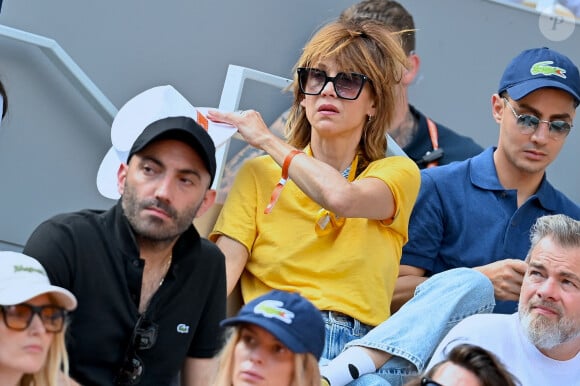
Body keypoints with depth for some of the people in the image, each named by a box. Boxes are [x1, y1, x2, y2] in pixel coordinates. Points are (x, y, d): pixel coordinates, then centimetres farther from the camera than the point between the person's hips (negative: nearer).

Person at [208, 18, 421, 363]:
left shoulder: (398, 172, 14)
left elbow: (341, 198, -10)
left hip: (355, 340, 1)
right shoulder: (259, 173, 19)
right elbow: (223, 267, 4)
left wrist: (267, 140, 4)